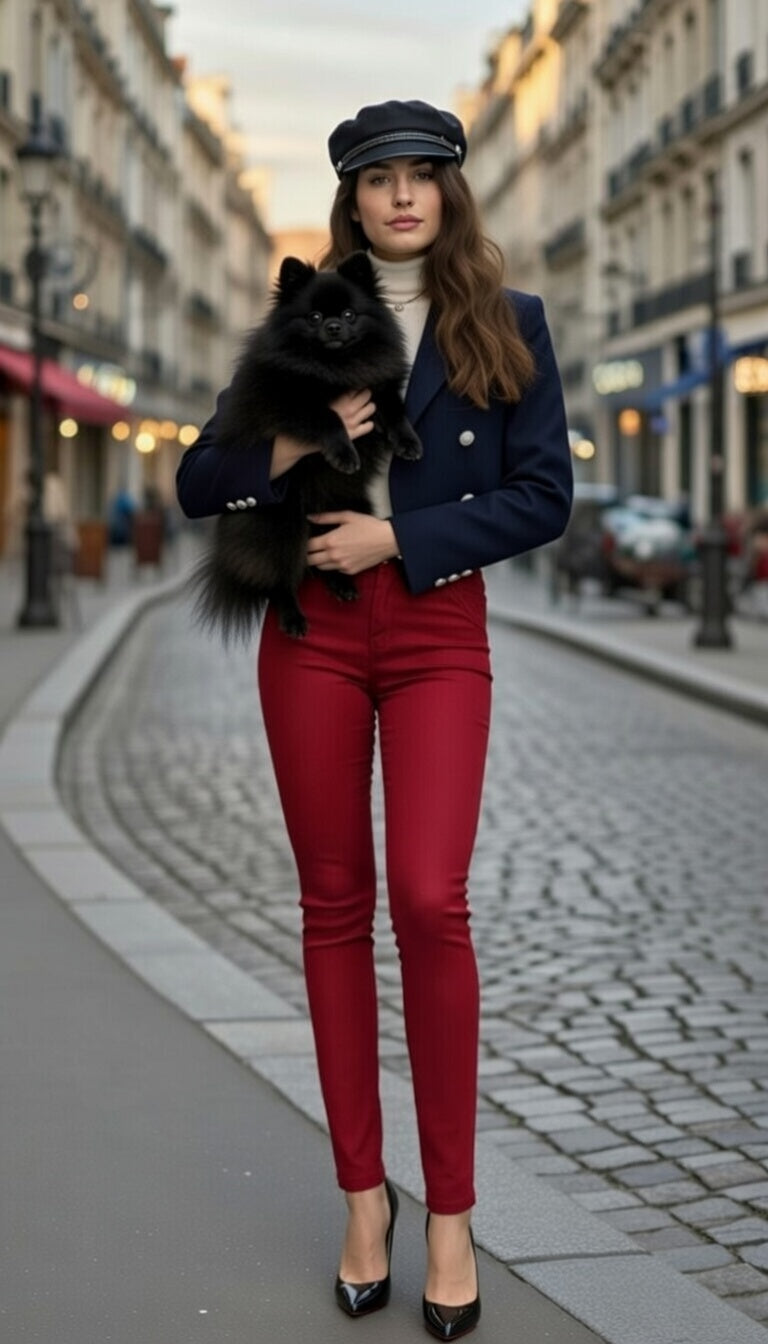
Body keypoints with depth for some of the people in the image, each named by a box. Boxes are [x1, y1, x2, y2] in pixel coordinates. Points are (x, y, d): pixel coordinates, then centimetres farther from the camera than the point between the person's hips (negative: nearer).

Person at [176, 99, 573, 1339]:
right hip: (312, 627, 2)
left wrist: (396, 537, -12)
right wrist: (285, 453, -11)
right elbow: (196, 482, 9)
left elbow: (543, 497, -2)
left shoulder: (508, 324, 6)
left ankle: (450, 1212, 0)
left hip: (437, 630, -2)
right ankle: (364, 1192, 16)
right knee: (335, 906, 5)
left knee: (429, 900, -14)